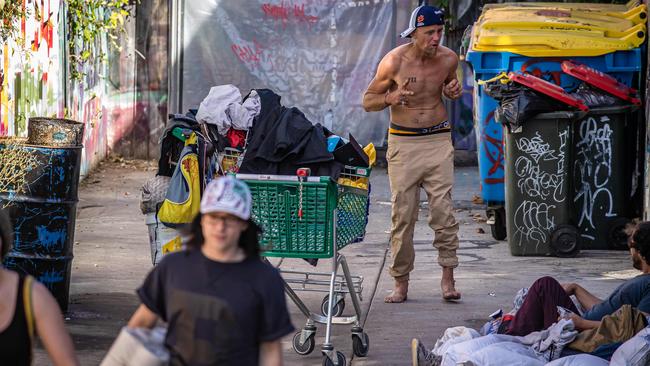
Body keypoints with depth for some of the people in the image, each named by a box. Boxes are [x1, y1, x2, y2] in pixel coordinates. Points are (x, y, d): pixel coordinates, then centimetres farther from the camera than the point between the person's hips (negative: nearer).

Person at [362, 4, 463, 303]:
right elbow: (368, 100, 1)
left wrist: (454, 92, -2)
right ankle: (401, 283, 6)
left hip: (438, 140, 2)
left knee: (443, 209, -9)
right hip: (403, 143, -1)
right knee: (402, 214, -2)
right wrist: (390, 99, -20)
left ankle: (448, 277, -2)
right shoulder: (394, 61, -9)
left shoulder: (448, 59, -1)